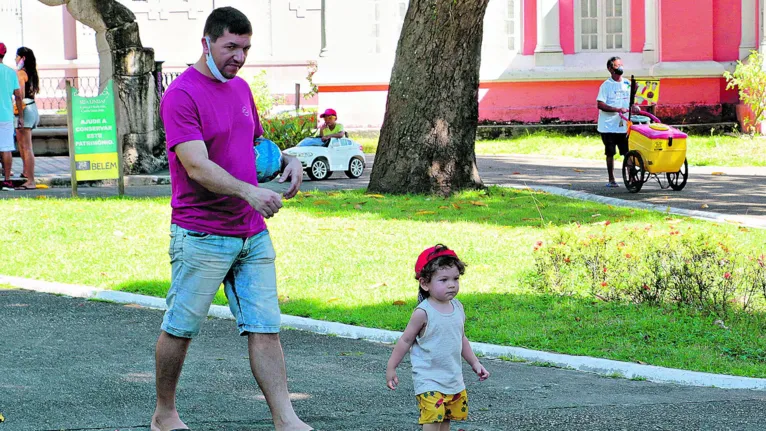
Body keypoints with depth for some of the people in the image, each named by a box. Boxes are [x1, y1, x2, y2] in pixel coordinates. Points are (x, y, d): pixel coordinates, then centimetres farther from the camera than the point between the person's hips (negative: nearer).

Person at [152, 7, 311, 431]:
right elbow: (196, 165, -23)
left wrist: (287, 160, 5)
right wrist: (248, 192, -36)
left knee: (265, 328, 1)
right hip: (201, 235, -7)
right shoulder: (182, 95, -13)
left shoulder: (240, 88, 12)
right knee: (180, 328, 5)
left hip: (252, 233, 7)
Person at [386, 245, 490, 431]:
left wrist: (474, 362, 18)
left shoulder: (457, 308, 3)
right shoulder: (423, 313, -16)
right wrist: (391, 368, -4)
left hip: (454, 379, 7)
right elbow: (405, 340, -7)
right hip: (429, 379, -7)